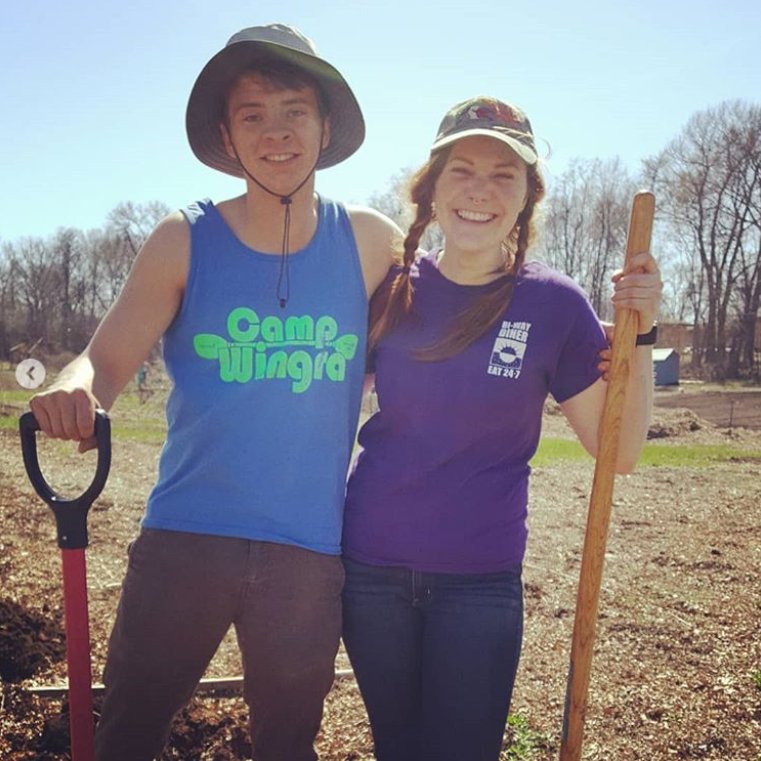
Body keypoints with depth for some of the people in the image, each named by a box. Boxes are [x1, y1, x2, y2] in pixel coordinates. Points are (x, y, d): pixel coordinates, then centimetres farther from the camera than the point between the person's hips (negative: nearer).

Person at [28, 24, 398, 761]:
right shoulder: (183, 241, -3)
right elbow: (105, 360, -5)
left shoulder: (372, 243, -1)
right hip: (184, 537, 0)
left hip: (309, 550, 1)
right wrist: (73, 391, -27)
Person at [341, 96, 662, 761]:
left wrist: (640, 334, -17)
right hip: (372, 567, 2)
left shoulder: (553, 303, -7)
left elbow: (620, 450, -8)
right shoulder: (391, 288, -3)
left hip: (481, 580, -2)